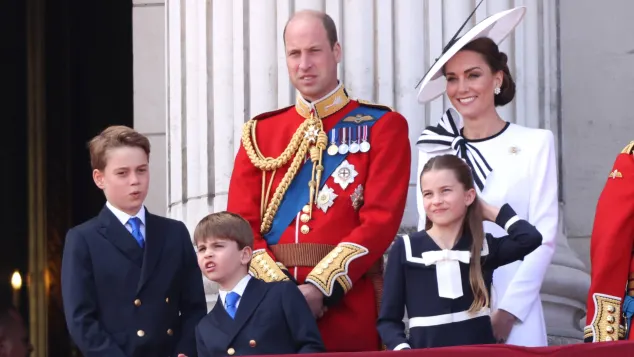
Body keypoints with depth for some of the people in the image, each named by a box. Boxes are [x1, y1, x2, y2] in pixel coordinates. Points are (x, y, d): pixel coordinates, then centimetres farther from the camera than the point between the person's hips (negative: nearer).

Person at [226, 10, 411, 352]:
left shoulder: (382, 126, 3)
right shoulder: (260, 133, 12)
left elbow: (381, 218, -7)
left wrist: (321, 287, -16)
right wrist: (279, 288, -11)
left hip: (349, 309, -2)